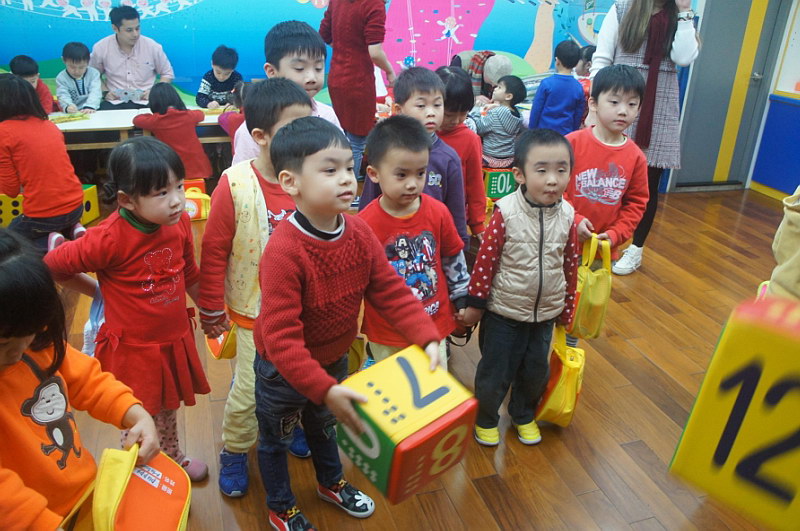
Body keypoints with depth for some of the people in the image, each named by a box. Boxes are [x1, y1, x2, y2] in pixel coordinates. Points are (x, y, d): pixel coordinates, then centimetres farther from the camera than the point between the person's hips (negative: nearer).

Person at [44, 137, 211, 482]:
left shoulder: (180, 223, -10)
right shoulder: (109, 239, -27)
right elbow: (51, 267, -13)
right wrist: (98, 291, -4)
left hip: (175, 339, 5)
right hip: (133, 348, -5)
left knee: (168, 407, 27)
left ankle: (173, 457, 52)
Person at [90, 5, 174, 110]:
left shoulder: (152, 46, -1)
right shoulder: (100, 48, 1)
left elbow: (167, 74, 11)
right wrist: (105, 92, -2)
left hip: (144, 102, 1)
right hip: (114, 103, 0)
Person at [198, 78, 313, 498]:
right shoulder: (235, 186, -19)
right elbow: (213, 253, -11)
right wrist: (212, 310, -4)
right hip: (256, 310, -3)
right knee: (249, 389, 8)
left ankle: (290, 425, 49)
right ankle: (234, 452, 35)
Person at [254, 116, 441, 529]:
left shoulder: (359, 233, -15)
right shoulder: (284, 250, -36)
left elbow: (392, 292, -12)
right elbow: (280, 337, -37)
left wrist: (428, 338, -24)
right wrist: (324, 388, -42)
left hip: (333, 358, 6)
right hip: (282, 371, -6)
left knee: (324, 424, 32)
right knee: (275, 437, 21)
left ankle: (331, 483, 60)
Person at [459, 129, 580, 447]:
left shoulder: (567, 216, -8)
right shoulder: (506, 212, -20)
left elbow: (571, 266, 2)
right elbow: (485, 259, -14)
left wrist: (567, 310, 10)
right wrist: (475, 304, -8)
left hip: (545, 313, 4)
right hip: (504, 311, -4)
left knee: (536, 371, 20)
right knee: (494, 371, 10)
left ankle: (523, 414, 47)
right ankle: (485, 418, 38)